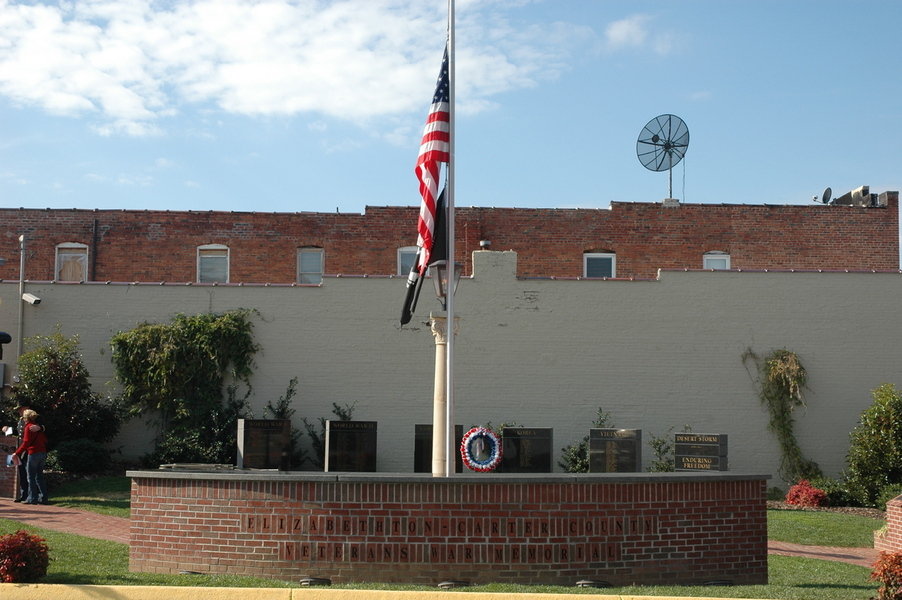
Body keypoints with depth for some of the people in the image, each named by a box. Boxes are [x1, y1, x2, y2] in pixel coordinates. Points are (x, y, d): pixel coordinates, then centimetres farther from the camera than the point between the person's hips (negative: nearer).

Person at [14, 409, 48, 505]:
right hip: (43, 453, 7)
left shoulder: (28, 427, -7)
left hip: (33, 453, -7)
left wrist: (17, 453, -10)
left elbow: (26, 443, -12)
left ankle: (32, 498, -1)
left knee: (31, 477, 0)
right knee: (39, 476, 12)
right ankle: (43, 497, 10)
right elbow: (45, 439, 14)